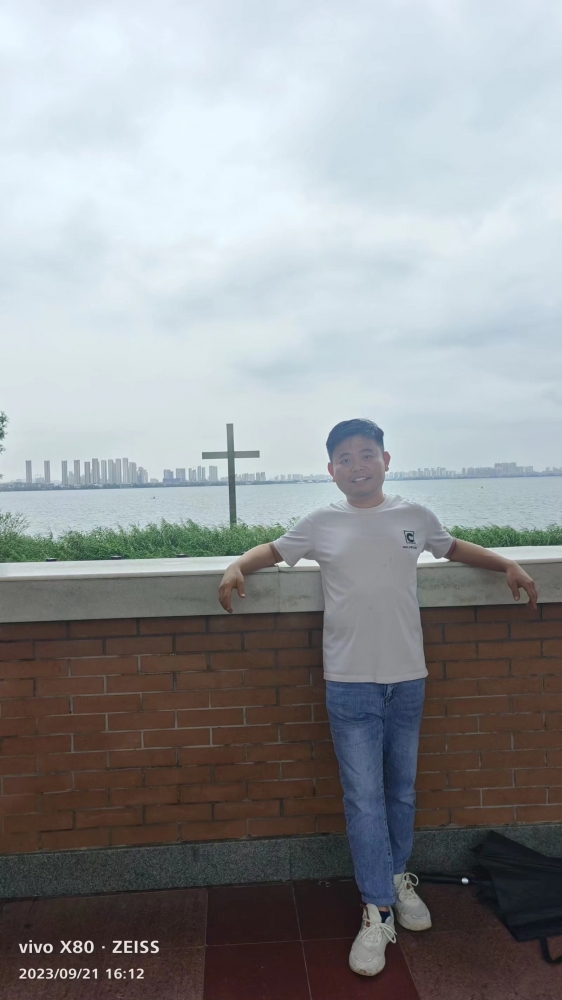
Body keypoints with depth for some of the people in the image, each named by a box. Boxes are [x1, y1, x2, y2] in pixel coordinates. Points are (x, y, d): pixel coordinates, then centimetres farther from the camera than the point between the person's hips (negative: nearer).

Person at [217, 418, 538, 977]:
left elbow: (453, 548, 21)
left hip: (407, 679, 2)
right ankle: (378, 911, 15)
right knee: (364, 799, 1)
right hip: (349, 684, -2)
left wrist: (507, 565, 12)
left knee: (402, 791, 17)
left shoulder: (415, 517, 4)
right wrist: (238, 566, -8)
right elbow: (274, 549, 11)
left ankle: (398, 876, 40)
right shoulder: (321, 524, 0)